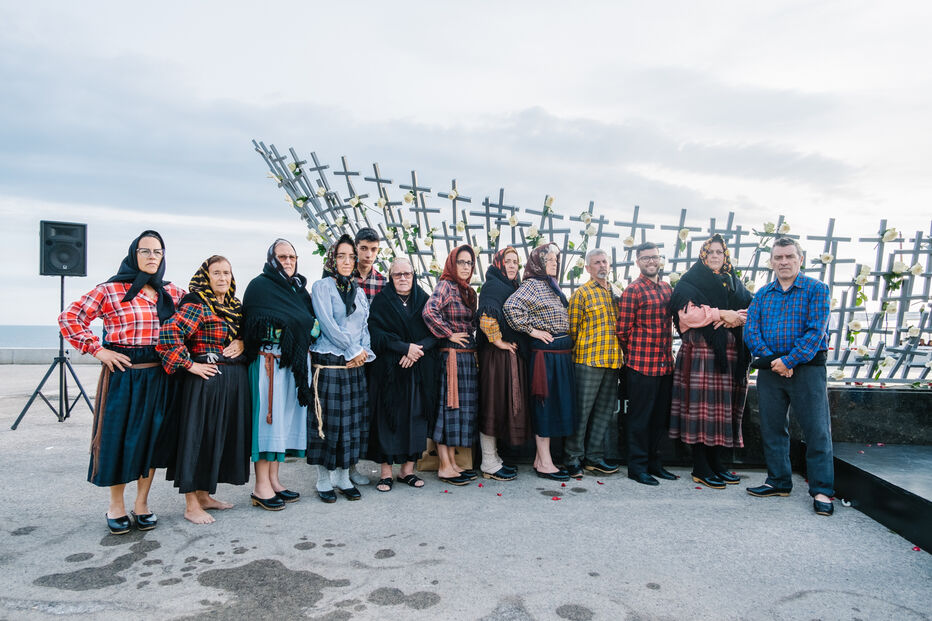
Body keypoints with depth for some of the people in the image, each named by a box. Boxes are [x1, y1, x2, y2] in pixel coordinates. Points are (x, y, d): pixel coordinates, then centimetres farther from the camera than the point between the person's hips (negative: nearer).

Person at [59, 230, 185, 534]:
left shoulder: (172, 292, 9)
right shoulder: (111, 290, -2)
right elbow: (69, 318, -3)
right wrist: (98, 350, -10)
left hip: (158, 375, 4)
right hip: (122, 373, -3)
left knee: (152, 436, 8)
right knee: (119, 435, 4)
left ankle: (142, 502, 22)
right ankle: (116, 505, 21)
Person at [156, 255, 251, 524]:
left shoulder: (235, 306, 13)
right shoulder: (197, 305, -10)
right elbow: (168, 333, -21)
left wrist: (242, 343, 0)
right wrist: (189, 364, -18)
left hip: (234, 381, 8)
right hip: (206, 380, -8)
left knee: (223, 436, 13)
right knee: (198, 436, -1)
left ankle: (204, 495, 28)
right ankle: (191, 504, 10)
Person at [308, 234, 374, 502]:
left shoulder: (358, 290, 16)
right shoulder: (322, 287, -1)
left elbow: (364, 325, 14)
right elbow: (327, 324, -11)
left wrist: (363, 352, -4)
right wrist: (353, 350, -11)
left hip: (355, 366, 5)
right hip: (328, 364, -5)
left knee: (352, 422, 7)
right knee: (327, 421, -1)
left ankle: (343, 477, 19)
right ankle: (324, 480, 12)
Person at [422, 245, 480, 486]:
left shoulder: (469, 292, 17)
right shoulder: (445, 286, -8)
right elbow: (429, 312, -25)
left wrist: (473, 347, 12)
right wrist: (449, 334, -15)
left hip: (468, 356, 8)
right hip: (451, 355, -8)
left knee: (463, 407, 10)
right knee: (449, 405, -4)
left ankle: (453, 462, 19)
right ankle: (445, 467, 3)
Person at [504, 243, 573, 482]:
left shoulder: (553, 286, 19)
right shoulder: (532, 284, -9)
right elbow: (511, 306, -24)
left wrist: (568, 343, 13)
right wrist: (532, 330, -17)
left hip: (562, 352, 9)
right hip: (546, 352, -9)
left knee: (557, 403, 12)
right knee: (546, 403, -4)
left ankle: (541, 457, 21)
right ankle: (545, 464, 5)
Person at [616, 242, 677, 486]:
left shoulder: (668, 288, 13)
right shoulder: (633, 290, -8)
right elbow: (622, 330, -8)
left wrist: (668, 354, 17)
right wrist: (635, 354, 2)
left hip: (666, 363, 7)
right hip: (641, 365, -7)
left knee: (660, 416, 14)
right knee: (640, 417, 1)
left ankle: (653, 463, 27)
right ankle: (637, 466, 12)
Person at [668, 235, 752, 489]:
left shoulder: (734, 283, 20)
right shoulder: (690, 282, 3)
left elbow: (751, 311, 13)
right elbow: (688, 313, -12)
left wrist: (738, 317, -8)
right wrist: (722, 314, -13)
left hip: (730, 354, 6)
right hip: (700, 352, -5)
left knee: (724, 406, 6)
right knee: (702, 406, -6)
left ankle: (718, 464, 16)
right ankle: (700, 469, 1)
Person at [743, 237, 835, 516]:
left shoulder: (816, 289, 0)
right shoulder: (762, 294, 12)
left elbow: (816, 331, -11)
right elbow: (750, 330, 1)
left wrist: (789, 360, -17)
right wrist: (772, 360, -13)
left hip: (807, 367, -4)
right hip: (770, 369, 4)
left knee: (817, 430, -2)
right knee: (772, 428, 10)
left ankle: (821, 490, 8)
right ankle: (779, 482, 23)